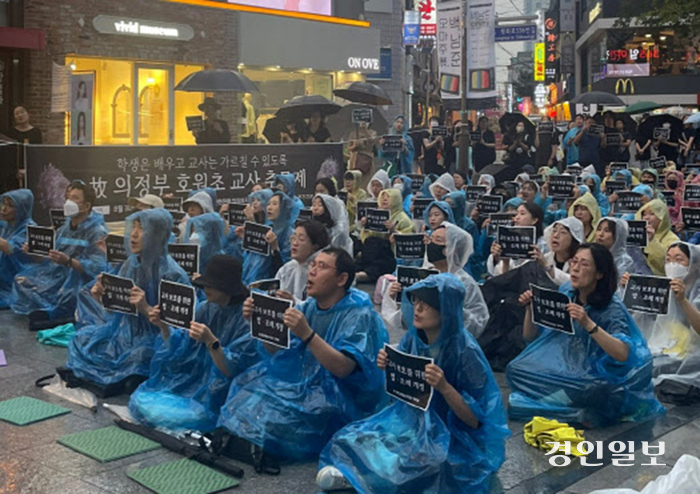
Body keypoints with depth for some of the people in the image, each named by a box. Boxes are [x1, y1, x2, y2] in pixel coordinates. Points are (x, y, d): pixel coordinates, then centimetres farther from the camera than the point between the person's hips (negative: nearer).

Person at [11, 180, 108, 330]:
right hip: (57, 275, 7)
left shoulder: (97, 232, -10)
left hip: (79, 281, -7)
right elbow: (48, 259, 16)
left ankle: (45, 312, -5)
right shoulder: (65, 228, 13)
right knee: (22, 280, -10)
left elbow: (98, 268, -21)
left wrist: (68, 261, -33)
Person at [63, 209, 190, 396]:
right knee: (82, 339, -7)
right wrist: (102, 298, -7)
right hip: (125, 330, 7)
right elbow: (117, 310, 13)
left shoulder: (172, 275, -17)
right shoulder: (130, 265, 4)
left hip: (156, 340, -7)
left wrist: (146, 308, -29)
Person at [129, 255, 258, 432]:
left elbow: (232, 371, -22)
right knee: (140, 399, -9)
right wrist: (163, 327, -13)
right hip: (191, 381, 7)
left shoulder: (247, 319, -19)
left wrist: (211, 341, -35)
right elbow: (177, 349, 5)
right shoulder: (206, 309, 2)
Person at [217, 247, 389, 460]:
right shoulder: (309, 307, 9)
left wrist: (307, 334, -33)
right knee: (249, 383, -9)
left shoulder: (359, 316, -11)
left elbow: (343, 368, -24)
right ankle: (228, 438, -12)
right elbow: (275, 351, 10)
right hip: (300, 381, 8)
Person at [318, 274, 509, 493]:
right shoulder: (413, 337, -4)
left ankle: (350, 476, -11)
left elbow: (474, 420, -17)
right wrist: (389, 369, -13)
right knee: (350, 440, -18)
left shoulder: (465, 351, -21)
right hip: (410, 418, 5)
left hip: (451, 436, -5)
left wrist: (444, 387, -33)